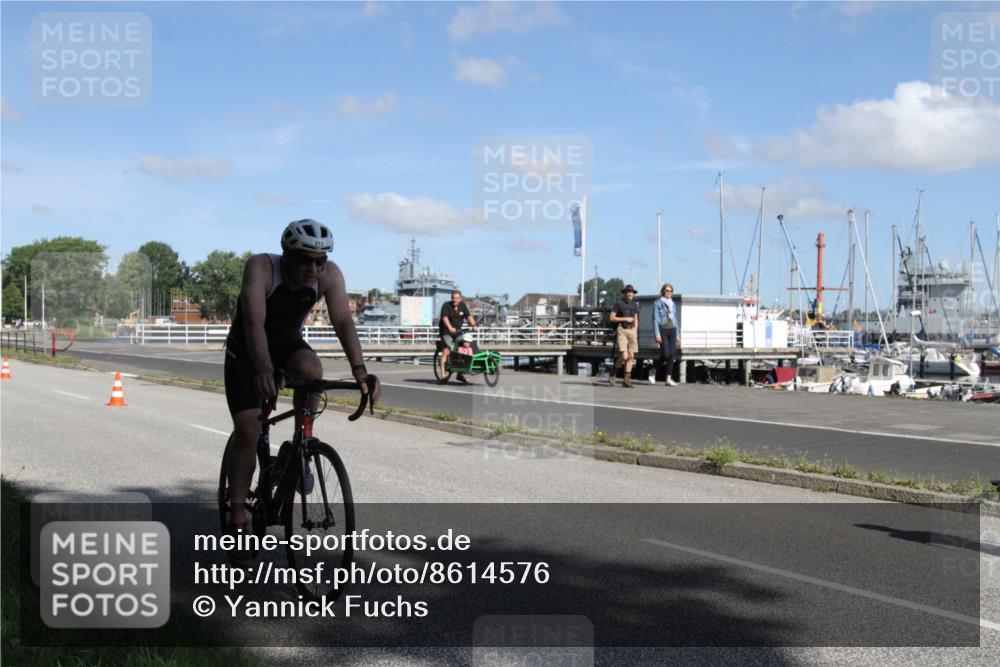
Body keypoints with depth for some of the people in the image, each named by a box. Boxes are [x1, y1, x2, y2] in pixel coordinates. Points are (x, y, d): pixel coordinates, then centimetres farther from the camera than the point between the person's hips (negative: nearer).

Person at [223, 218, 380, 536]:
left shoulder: (330, 275, -21)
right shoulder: (260, 268, -30)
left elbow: (343, 321, -31)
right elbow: (254, 322, -42)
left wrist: (359, 370, -45)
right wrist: (263, 370, -58)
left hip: (287, 343, 3)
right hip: (246, 351, -2)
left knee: (311, 370, -32)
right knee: (247, 431, -10)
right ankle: (237, 517, 4)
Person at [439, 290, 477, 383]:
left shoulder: (463, 305, 4)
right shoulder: (446, 305, -11)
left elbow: (468, 316, -5)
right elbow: (445, 317, -25)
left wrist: (473, 325, -23)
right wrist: (450, 328, -42)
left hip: (458, 331, 5)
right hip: (446, 332, -5)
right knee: (446, 351, -16)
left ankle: (460, 374, 10)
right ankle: (443, 374, -18)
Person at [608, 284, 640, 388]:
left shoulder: (634, 305, 14)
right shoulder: (619, 303, -2)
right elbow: (611, 318, -5)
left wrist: (635, 332, 16)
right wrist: (625, 319, -9)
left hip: (632, 330, 5)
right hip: (621, 330, -5)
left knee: (631, 356, 0)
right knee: (624, 356, -16)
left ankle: (626, 380, 5)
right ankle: (612, 375, 6)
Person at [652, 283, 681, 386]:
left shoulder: (673, 304, 18)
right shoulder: (658, 303, 2)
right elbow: (655, 319, -4)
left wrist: (677, 335, 15)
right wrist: (657, 334, -14)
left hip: (672, 330, 5)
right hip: (662, 329, -5)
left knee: (671, 355, -4)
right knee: (665, 354, -14)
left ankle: (669, 379, -3)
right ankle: (653, 373, 9)